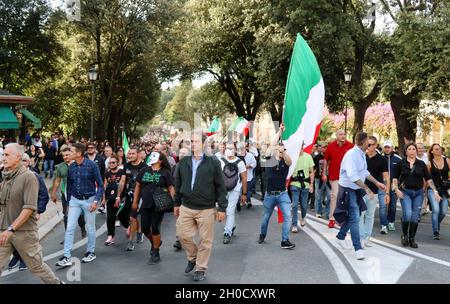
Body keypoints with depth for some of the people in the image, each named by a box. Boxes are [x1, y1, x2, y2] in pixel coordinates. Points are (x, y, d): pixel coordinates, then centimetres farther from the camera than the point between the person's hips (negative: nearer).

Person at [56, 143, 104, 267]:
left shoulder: (91, 165, -12)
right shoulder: (71, 167, 0)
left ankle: (91, 252, 27)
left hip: (89, 200, -3)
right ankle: (66, 257, 1)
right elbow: (69, 185, 11)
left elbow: (100, 184, -10)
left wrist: (96, 201, -17)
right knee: (69, 228, -2)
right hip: (75, 200, 4)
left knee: (90, 228, 10)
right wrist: (68, 201, 11)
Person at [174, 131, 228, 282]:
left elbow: (220, 187, -5)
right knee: (183, 235, 5)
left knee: (205, 240, 4)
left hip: (206, 209, -3)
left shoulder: (213, 162, -6)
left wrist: (222, 208, -7)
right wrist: (177, 203, 14)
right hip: (186, 207, 4)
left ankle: (200, 268, 21)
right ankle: (192, 258, 33)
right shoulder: (184, 162, 5)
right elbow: (178, 184, 14)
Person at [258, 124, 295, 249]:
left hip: (282, 194, 0)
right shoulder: (269, 159, -1)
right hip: (269, 194, 0)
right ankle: (262, 235, 40)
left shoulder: (285, 162, -1)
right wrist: (280, 131, -11)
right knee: (266, 217, 16)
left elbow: (290, 161, -25)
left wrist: (282, 151, -42)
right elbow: (272, 145, -12)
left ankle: (285, 241, -7)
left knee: (288, 217, -11)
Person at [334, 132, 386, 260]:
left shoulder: (362, 154, 8)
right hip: (348, 189, -9)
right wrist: (366, 188, -32)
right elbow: (352, 176, -32)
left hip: (356, 189, 9)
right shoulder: (352, 154, -22)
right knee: (355, 218, -9)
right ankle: (358, 249, -6)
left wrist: (376, 182, 21)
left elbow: (365, 172, 22)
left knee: (352, 216, 19)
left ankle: (340, 237, 37)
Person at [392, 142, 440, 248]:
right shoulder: (401, 163, 2)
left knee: (415, 217, 3)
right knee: (407, 214, -17)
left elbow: (428, 179, 4)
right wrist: (397, 189, -6)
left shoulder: (421, 164, 5)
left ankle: (412, 239, 17)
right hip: (405, 192, -2)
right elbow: (395, 178, 6)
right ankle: (404, 235, 7)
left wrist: (435, 191, -3)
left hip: (418, 193, 2)